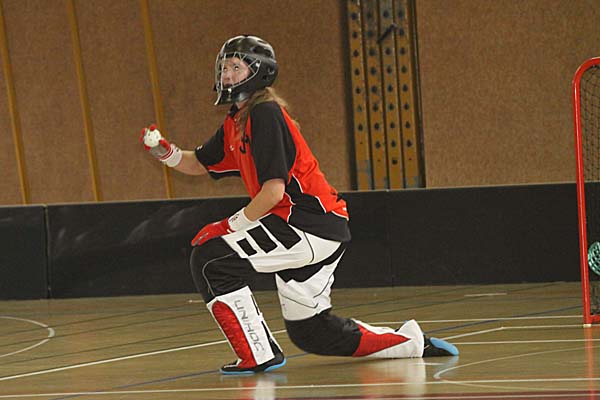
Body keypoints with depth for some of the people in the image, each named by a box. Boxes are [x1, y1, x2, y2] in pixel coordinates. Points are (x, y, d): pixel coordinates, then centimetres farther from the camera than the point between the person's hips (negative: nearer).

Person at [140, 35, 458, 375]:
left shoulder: (265, 114, -15)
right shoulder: (236, 123, 15)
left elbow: (274, 190, -22)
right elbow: (199, 164, 24)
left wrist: (234, 225, -13)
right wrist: (165, 151, 4)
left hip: (312, 228, -10)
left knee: (210, 258, -14)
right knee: (309, 332, 17)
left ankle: (259, 356, -11)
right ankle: (412, 342, 25)